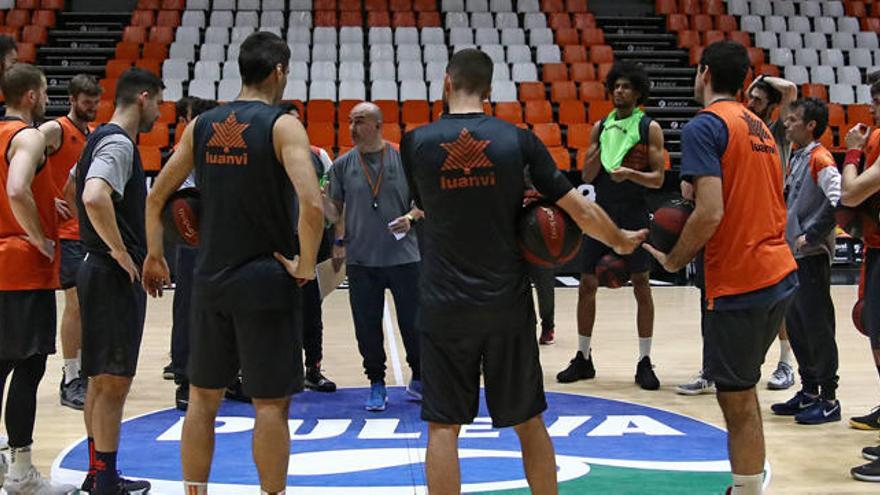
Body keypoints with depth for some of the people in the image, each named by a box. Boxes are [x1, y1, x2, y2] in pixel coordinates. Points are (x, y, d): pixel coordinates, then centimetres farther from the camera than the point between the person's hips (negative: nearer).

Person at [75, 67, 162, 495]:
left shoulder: (103, 139, 15)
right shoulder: (118, 143, -16)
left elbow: (86, 192, 30)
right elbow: (95, 198, -33)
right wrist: (121, 253, -23)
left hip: (102, 271, 10)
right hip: (115, 277, -10)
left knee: (102, 379, 15)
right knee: (113, 381, -4)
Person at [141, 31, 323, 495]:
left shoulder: (202, 125, 6)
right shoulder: (283, 125, -10)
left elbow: (156, 197, 10)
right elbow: (311, 205, -23)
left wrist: (154, 256, 22)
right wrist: (306, 266, -10)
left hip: (210, 279, 5)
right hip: (266, 281, -5)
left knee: (203, 396, 15)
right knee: (270, 403, 3)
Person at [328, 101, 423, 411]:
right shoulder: (342, 165, 5)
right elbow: (336, 208, 12)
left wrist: (411, 217, -12)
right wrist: (338, 241, 0)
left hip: (404, 257, -1)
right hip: (360, 260, 1)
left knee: (413, 324, 5)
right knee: (367, 327, 4)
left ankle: (418, 380, 24)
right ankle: (377, 385, 19)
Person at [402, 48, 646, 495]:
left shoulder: (417, 142, -3)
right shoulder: (518, 140, -2)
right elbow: (580, 210, -1)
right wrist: (621, 240, 16)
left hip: (445, 307, -1)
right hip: (508, 303, 2)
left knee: (442, 427, 6)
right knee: (528, 422, 15)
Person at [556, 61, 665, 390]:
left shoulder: (649, 128, -3)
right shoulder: (601, 127, 8)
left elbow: (658, 179, -7)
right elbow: (587, 176, 4)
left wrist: (630, 173, -25)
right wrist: (604, 147, -11)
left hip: (634, 215, -3)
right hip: (602, 214, 4)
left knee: (641, 286, 1)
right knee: (587, 284, 5)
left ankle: (644, 363, 9)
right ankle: (583, 359, 16)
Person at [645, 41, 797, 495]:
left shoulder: (705, 126, -11)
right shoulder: (758, 126, 16)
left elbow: (710, 213, -20)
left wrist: (674, 260, -6)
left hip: (738, 284, -9)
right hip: (780, 273, 9)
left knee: (737, 400, 0)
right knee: (741, 390, 21)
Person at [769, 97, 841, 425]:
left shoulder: (820, 159, -13)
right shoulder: (796, 158, 15)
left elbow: (838, 199, -25)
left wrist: (810, 235, -21)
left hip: (812, 257, -9)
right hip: (792, 254, 9)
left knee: (818, 327, -4)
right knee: (796, 325, 13)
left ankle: (829, 399, 4)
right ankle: (809, 391, 24)